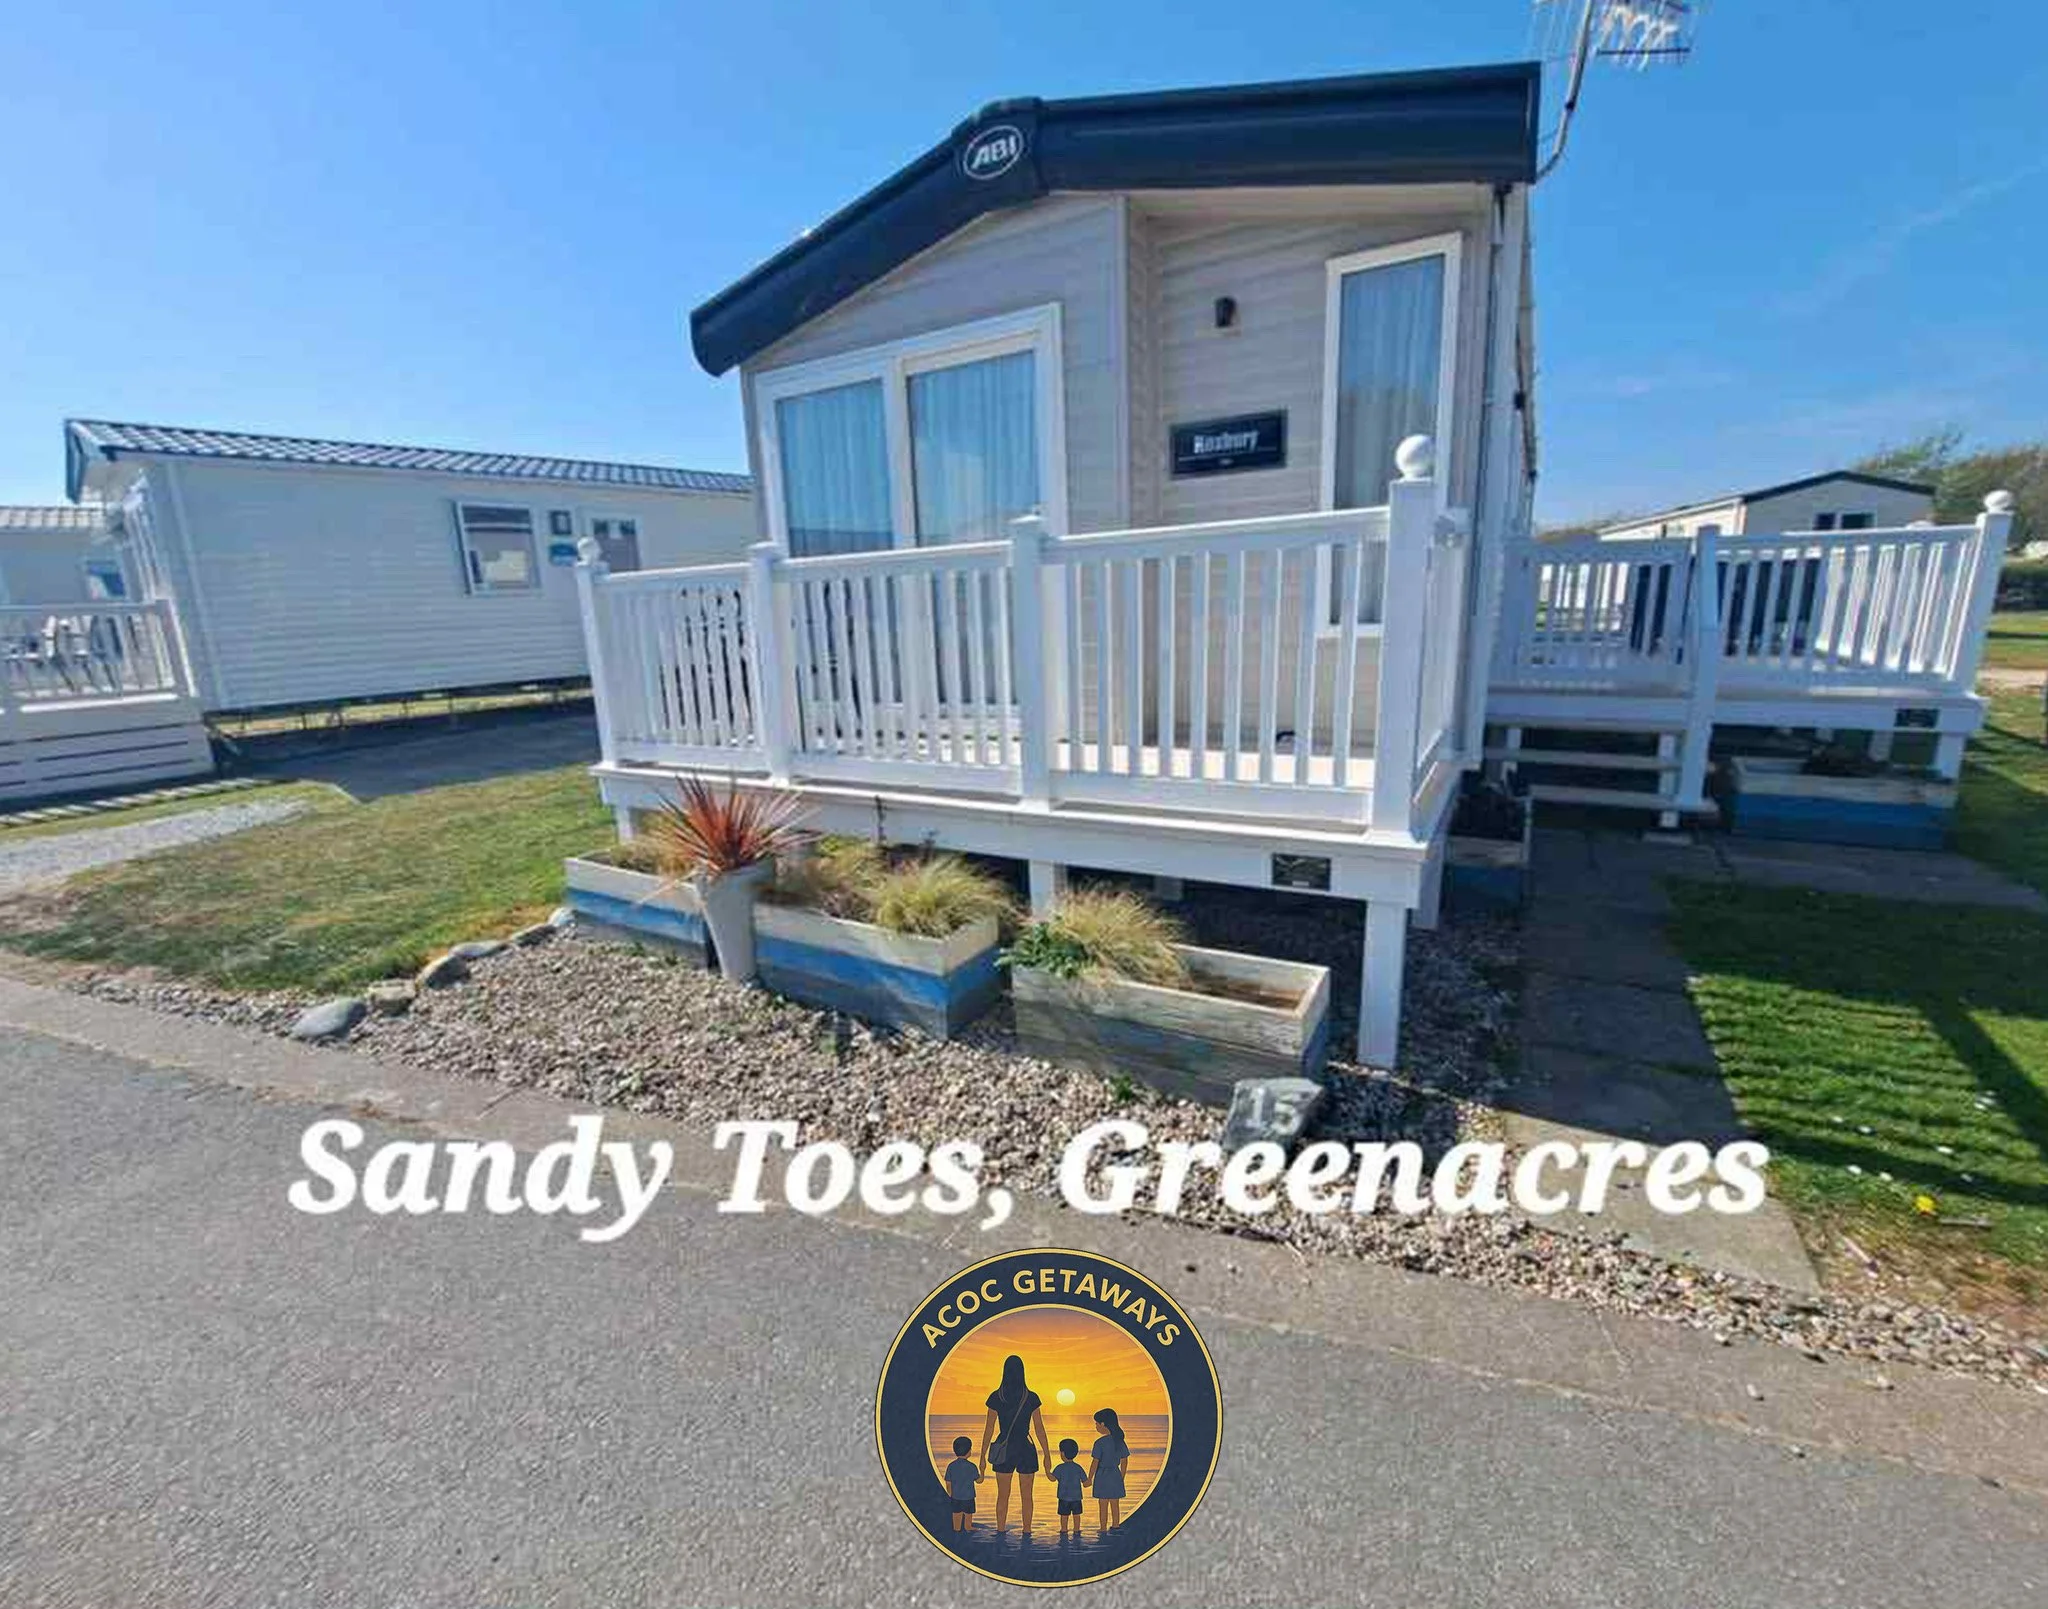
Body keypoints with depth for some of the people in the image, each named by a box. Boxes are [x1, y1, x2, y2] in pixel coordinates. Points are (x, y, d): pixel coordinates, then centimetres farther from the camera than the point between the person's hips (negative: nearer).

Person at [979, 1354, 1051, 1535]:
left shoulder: (996, 1397, -7)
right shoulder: (1031, 1397, -7)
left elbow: (989, 1429, -4)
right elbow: (1039, 1429, -3)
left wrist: (983, 1456, 4)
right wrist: (1047, 1454, 7)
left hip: (1003, 1451, 0)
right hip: (1026, 1450, 0)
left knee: (1002, 1496, 13)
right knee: (1026, 1496, 14)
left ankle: (1000, 1533, 16)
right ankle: (1026, 1533, 17)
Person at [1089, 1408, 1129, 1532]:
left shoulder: (1100, 1443, -18)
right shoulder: (1120, 1441, -1)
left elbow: (1095, 1462, -16)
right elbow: (1124, 1461, 7)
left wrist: (1089, 1478, -4)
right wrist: (1122, 1477, 20)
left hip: (1102, 1476, -5)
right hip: (1116, 1476, 5)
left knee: (1103, 1506, 8)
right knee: (1115, 1505, 16)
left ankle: (1103, 1531, 14)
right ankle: (1115, 1528, 24)